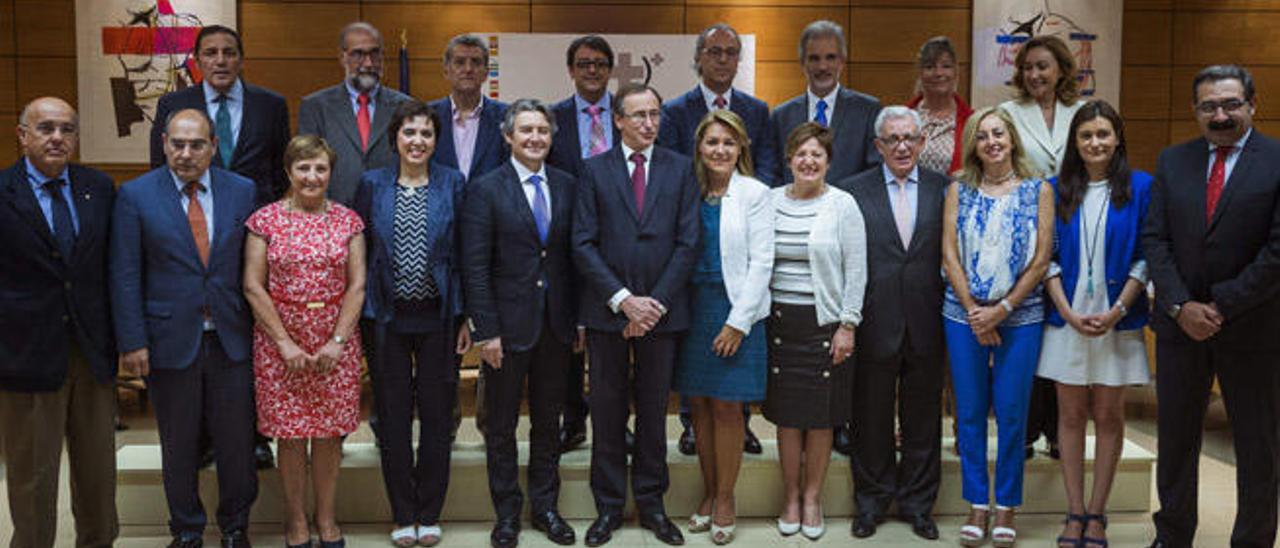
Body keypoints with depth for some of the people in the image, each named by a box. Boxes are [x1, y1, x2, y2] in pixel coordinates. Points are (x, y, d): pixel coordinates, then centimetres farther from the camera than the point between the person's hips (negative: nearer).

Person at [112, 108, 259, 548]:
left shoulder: (242, 191, 3)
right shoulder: (135, 195, -2)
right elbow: (125, 276, -4)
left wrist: (258, 327, 1)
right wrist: (132, 342, -8)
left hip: (230, 341, 1)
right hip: (169, 341, -1)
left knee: (236, 439, 9)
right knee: (177, 445, 11)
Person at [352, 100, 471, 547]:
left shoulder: (452, 184, 1)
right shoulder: (372, 184, 3)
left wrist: (466, 318, -1)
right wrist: (358, 316, 0)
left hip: (438, 316, 0)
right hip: (388, 317, 0)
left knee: (437, 417, 7)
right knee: (393, 418, 7)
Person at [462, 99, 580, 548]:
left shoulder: (566, 186, 5)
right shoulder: (486, 189, -6)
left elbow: (574, 256, 7)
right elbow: (475, 268, -9)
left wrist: (579, 319, 4)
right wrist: (486, 331, -13)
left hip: (556, 325, 4)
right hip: (508, 325, -3)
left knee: (548, 421, 14)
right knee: (502, 426, 8)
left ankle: (545, 506, 28)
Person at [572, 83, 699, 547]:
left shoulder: (680, 169, 5)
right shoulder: (595, 170, 3)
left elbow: (688, 243, 0)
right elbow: (583, 244, -3)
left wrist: (655, 302, -9)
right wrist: (623, 299, -11)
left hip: (662, 311, 1)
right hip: (607, 311, 0)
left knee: (654, 410, 10)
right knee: (608, 412, 7)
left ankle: (651, 503, 23)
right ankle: (608, 506, 20)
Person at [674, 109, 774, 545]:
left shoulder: (755, 194, -3)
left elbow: (761, 263, -7)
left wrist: (738, 321, -12)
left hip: (735, 310, -4)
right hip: (692, 308, 4)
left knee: (726, 406, 1)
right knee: (699, 404, 9)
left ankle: (725, 498, 15)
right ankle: (709, 492, 24)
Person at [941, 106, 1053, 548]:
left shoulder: (1037, 190, 2)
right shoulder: (959, 190, 6)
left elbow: (1040, 259, -3)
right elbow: (949, 254, 0)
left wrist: (1002, 308, -10)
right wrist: (974, 311, -8)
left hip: (1020, 316, -1)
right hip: (964, 315, 1)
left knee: (1011, 412, 3)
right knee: (970, 411, 5)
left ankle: (1006, 506, 16)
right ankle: (977, 505, 17)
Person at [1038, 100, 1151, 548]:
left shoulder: (1140, 187, 1)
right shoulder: (1057, 190, 5)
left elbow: (1145, 257, -1)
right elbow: (1047, 257, 3)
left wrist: (1116, 310, -12)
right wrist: (1069, 312, -9)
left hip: (1117, 320, -1)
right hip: (1067, 319, 1)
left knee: (1109, 416, 4)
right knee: (1071, 415, 5)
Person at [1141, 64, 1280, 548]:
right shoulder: (1172, 162, 6)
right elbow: (1155, 238, 1)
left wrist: (1221, 306, -15)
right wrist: (1181, 306, -10)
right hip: (1180, 326, 3)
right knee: (1175, 440, 13)